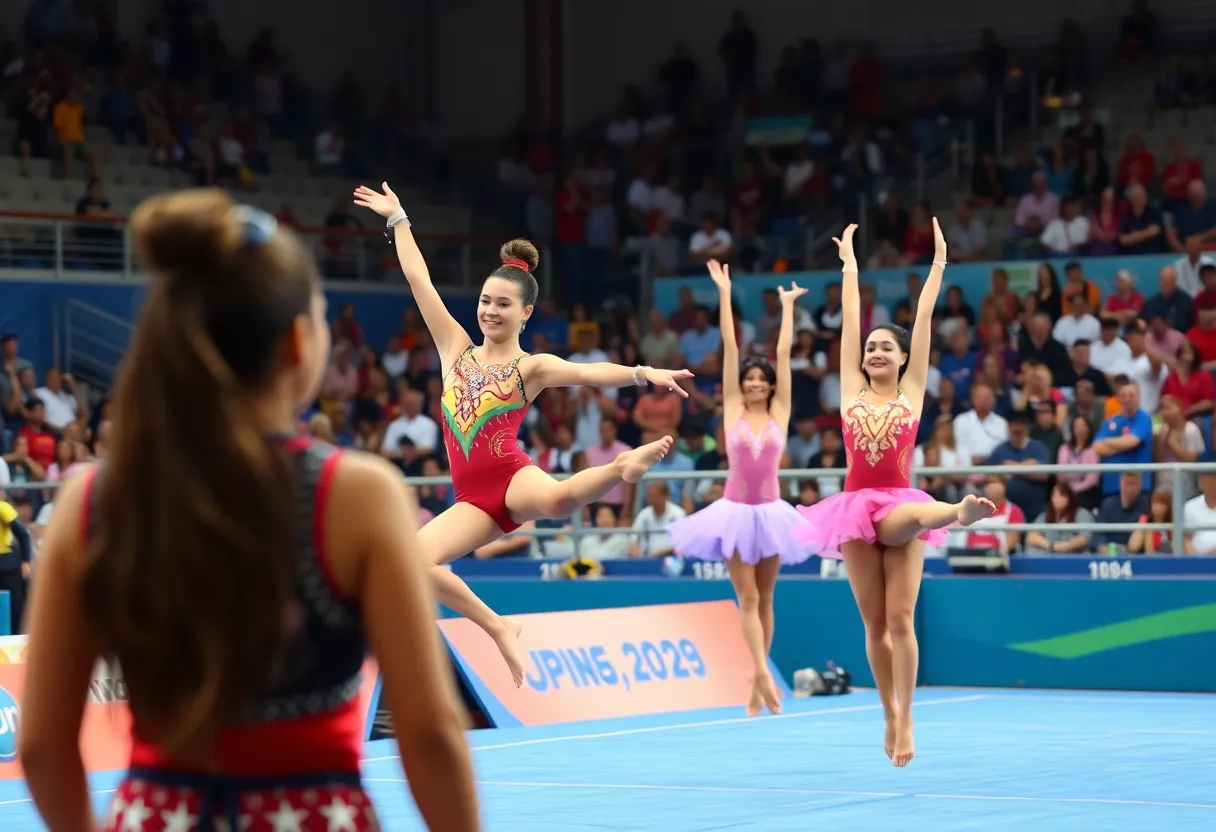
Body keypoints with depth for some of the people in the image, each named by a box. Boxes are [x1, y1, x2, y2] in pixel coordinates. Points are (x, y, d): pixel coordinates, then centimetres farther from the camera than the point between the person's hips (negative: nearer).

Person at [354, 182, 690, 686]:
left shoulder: (532, 367, 3)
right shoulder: (456, 348, 14)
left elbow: (592, 372, -13)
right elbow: (419, 281, 17)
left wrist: (643, 374, -31)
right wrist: (397, 219, 19)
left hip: (513, 478, -5)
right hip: (474, 498, 5)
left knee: (558, 499, -43)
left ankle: (626, 465, -21)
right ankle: (498, 628, -5)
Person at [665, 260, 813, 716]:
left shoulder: (779, 413, 3)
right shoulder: (733, 410, 1)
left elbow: (784, 353, 5)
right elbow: (729, 347, 0)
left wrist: (788, 306, 9)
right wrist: (725, 294, 2)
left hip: (769, 511, 2)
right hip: (736, 510, -2)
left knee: (764, 599, 7)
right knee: (748, 598, -6)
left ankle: (756, 684, 11)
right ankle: (764, 676, -13)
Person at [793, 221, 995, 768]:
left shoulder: (912, 390, 5)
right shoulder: (852, 390, 9)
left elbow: (923, 319, 5)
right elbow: (851, 322, 12)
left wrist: (938, 265, 6)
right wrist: (850, 267, 16)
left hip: (898, 507, -2)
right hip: (856, 508, 2)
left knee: (900, 620, -21)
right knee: (875, 623, 6)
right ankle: (891, 715, 13)